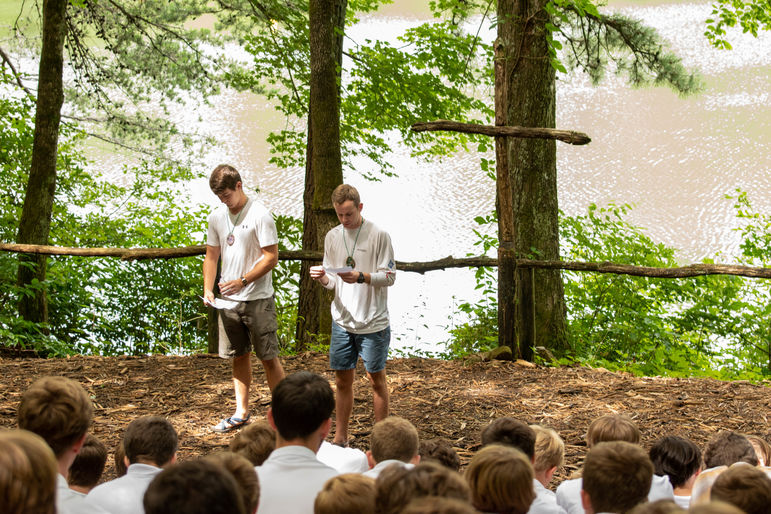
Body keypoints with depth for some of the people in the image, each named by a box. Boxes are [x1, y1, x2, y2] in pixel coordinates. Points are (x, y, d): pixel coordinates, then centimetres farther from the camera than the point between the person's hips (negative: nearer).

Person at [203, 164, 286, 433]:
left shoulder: (260, 215, -11)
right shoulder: (216, 218, 8)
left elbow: (271, 258, -13)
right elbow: (211, 256, 14)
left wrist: (242, 281, -19)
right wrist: (208, 290, 0)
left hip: (258, 299, -5)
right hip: (228, 299, 5)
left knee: (268, 357, -2)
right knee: (239, 356, 11)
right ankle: (241, 412, 17)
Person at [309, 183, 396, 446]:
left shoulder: (378, 235, -8)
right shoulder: (332, 237, 7)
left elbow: (389, 276, -9)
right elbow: (332, 282, 12)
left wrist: (361, 277, -24)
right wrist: (322, 278, -11)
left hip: (373, 323, -4)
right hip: (342, 322, 4)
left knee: (376, 378, 5)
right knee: (343, 380, 9)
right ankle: (340, 438, 17)